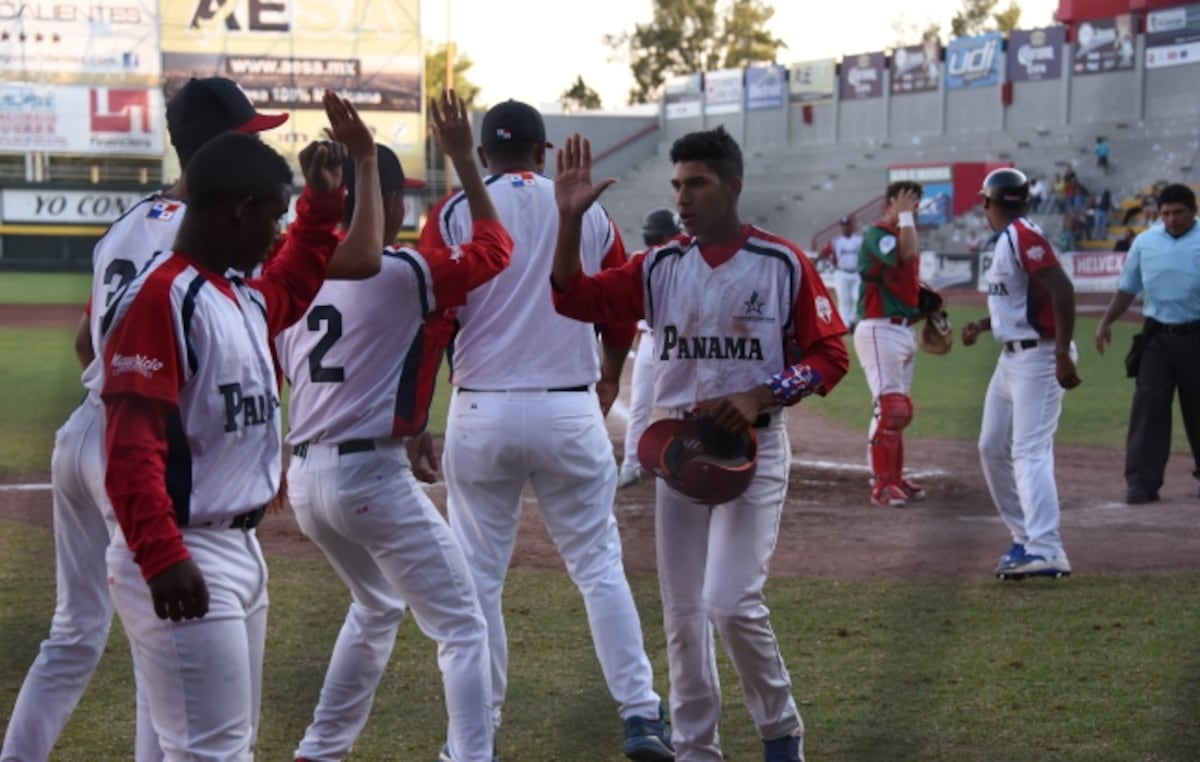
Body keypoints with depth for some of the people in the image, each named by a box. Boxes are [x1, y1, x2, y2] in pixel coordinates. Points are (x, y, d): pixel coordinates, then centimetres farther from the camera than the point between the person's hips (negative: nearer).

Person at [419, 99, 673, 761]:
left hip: (482, 414, -1)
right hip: (570, 412, 1)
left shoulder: (454, 215, -1)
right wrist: (610, 377, 31)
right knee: (599, 565, 7)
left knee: (477, 577, 8)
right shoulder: (590, 212, 6)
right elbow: (620, 311, 13)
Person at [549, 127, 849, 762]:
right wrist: (570, 217, -16)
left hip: (753, 448, -4)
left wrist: (761, 395, -19)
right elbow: (574, 297, -3)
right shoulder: (660, 267, 4)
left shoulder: (782, 264, -6)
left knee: (731, 602, -17)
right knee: (682, 615, 8)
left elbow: (830, 356, -5)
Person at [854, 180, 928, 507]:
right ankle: (881, 484, -12)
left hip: (904, 330, 10)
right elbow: (907, 255, -29)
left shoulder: (902, 235, 18)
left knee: (898, 409, 14)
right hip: (880, 330, -10)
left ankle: (895, 478, 22)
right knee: (891, 407, -15)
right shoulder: (877, 234, -11)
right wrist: (904, 216, -17)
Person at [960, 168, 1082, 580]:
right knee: (992, 449, 14)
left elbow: (1062, 290, -24)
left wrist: (1064, 355, -27)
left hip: (1038, 358, -11)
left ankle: (1046, 550, -23)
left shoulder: (1024, 236, -16)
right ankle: (1025, 538, 21)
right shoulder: (1007, 239, 14)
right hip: (1012, 357, 11)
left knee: (1030, 452, -17)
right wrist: (981, 325, 10)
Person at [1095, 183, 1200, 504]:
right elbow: (1128, 288, 14)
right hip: (1157, 336, 2)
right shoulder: (1145, 242, 7)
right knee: (1148, 405, -6)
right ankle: (1142, 481, -6)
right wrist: (1106, 322, 6)